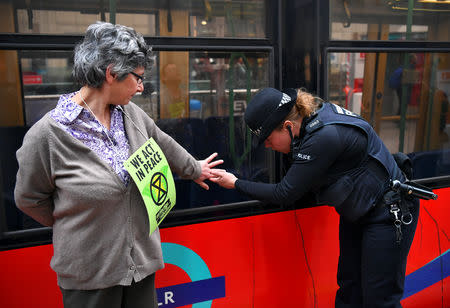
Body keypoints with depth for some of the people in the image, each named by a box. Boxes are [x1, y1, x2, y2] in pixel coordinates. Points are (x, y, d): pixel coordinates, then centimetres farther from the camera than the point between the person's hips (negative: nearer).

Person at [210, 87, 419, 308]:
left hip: (389, 213, -9)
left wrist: (236, 184, -15)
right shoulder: (313, 119, -2)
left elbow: (285, 194, -25)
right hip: (356, 213, 9)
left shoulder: (324, 137, -31)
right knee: (348, 290, 13)